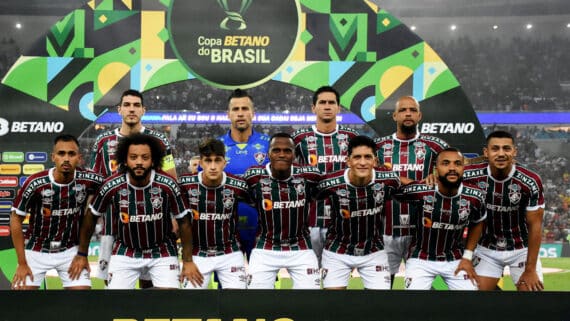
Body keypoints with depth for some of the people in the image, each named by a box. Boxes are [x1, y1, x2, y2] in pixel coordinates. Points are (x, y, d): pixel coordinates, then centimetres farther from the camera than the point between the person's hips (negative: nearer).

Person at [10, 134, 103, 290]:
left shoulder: (88, 180, -17)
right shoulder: (35, 183, -20)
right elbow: (16, 219, -10)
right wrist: (22, 263, -8)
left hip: (71, 251, 2)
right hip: (36, 251, -1)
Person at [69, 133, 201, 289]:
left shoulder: (168, 184, -18)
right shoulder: (112, 185, -17)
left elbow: (184, 221, -5)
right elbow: (91, 216, 1)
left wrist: (188, 261, -4)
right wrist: (81, 254, 7)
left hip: (163, 252, 0)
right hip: (124, 253, 1)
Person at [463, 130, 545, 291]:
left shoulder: (530, 181, -20)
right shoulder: (472, 175, -18)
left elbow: (535, 226, -13)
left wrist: (530, 269, -11)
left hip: (522, 248, -1)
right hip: (486, 249, 1)